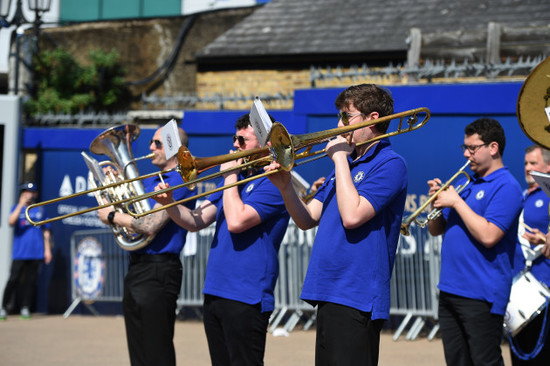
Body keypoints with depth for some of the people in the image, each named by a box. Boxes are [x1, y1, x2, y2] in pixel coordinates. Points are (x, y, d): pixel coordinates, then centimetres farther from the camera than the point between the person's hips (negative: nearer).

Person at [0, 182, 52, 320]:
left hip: (36, 252, 2)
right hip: (19, 252, -2)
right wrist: (21, 204, -15)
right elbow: (11, 221, -12)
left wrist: (47, 249, 10)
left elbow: (46, 231, 16)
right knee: (13, 279, -9)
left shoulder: (40, 210, 14)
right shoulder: (17, 208, 9)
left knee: (31, 280, 1)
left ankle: (25, 308, 7)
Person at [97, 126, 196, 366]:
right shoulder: (150, 181, 19)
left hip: (157, 271, -10)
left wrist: (112, 216, -9)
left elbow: (150, 225, -21)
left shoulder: (178, 180, -11)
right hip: (136, 269, 10)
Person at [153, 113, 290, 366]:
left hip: (246, 297, -9)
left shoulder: (273, 182, -10)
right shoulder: (236, 178, 18)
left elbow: (236, 221, -23)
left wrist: (230, 177, -10)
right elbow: (196, 222, 13)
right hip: (214, 293, 9)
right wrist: (169, 204, -6)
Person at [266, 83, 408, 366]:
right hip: (328, 295, 9)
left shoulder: (389, 164, -8)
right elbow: (307, 219, 16)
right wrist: (285, 187, -3)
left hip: (357, 298, -9)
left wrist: (340, 158, -12)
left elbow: (352, 216, -21)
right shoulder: (347, 164, 19)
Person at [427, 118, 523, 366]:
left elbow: (488, 236, -21)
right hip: (450, 290, 8)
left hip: (481, 295, -8)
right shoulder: (465, 184, 17)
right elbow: (436, 230, 18)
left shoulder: (506, 187, -9)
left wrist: (456, 202, -15)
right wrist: (438, 201, -2)